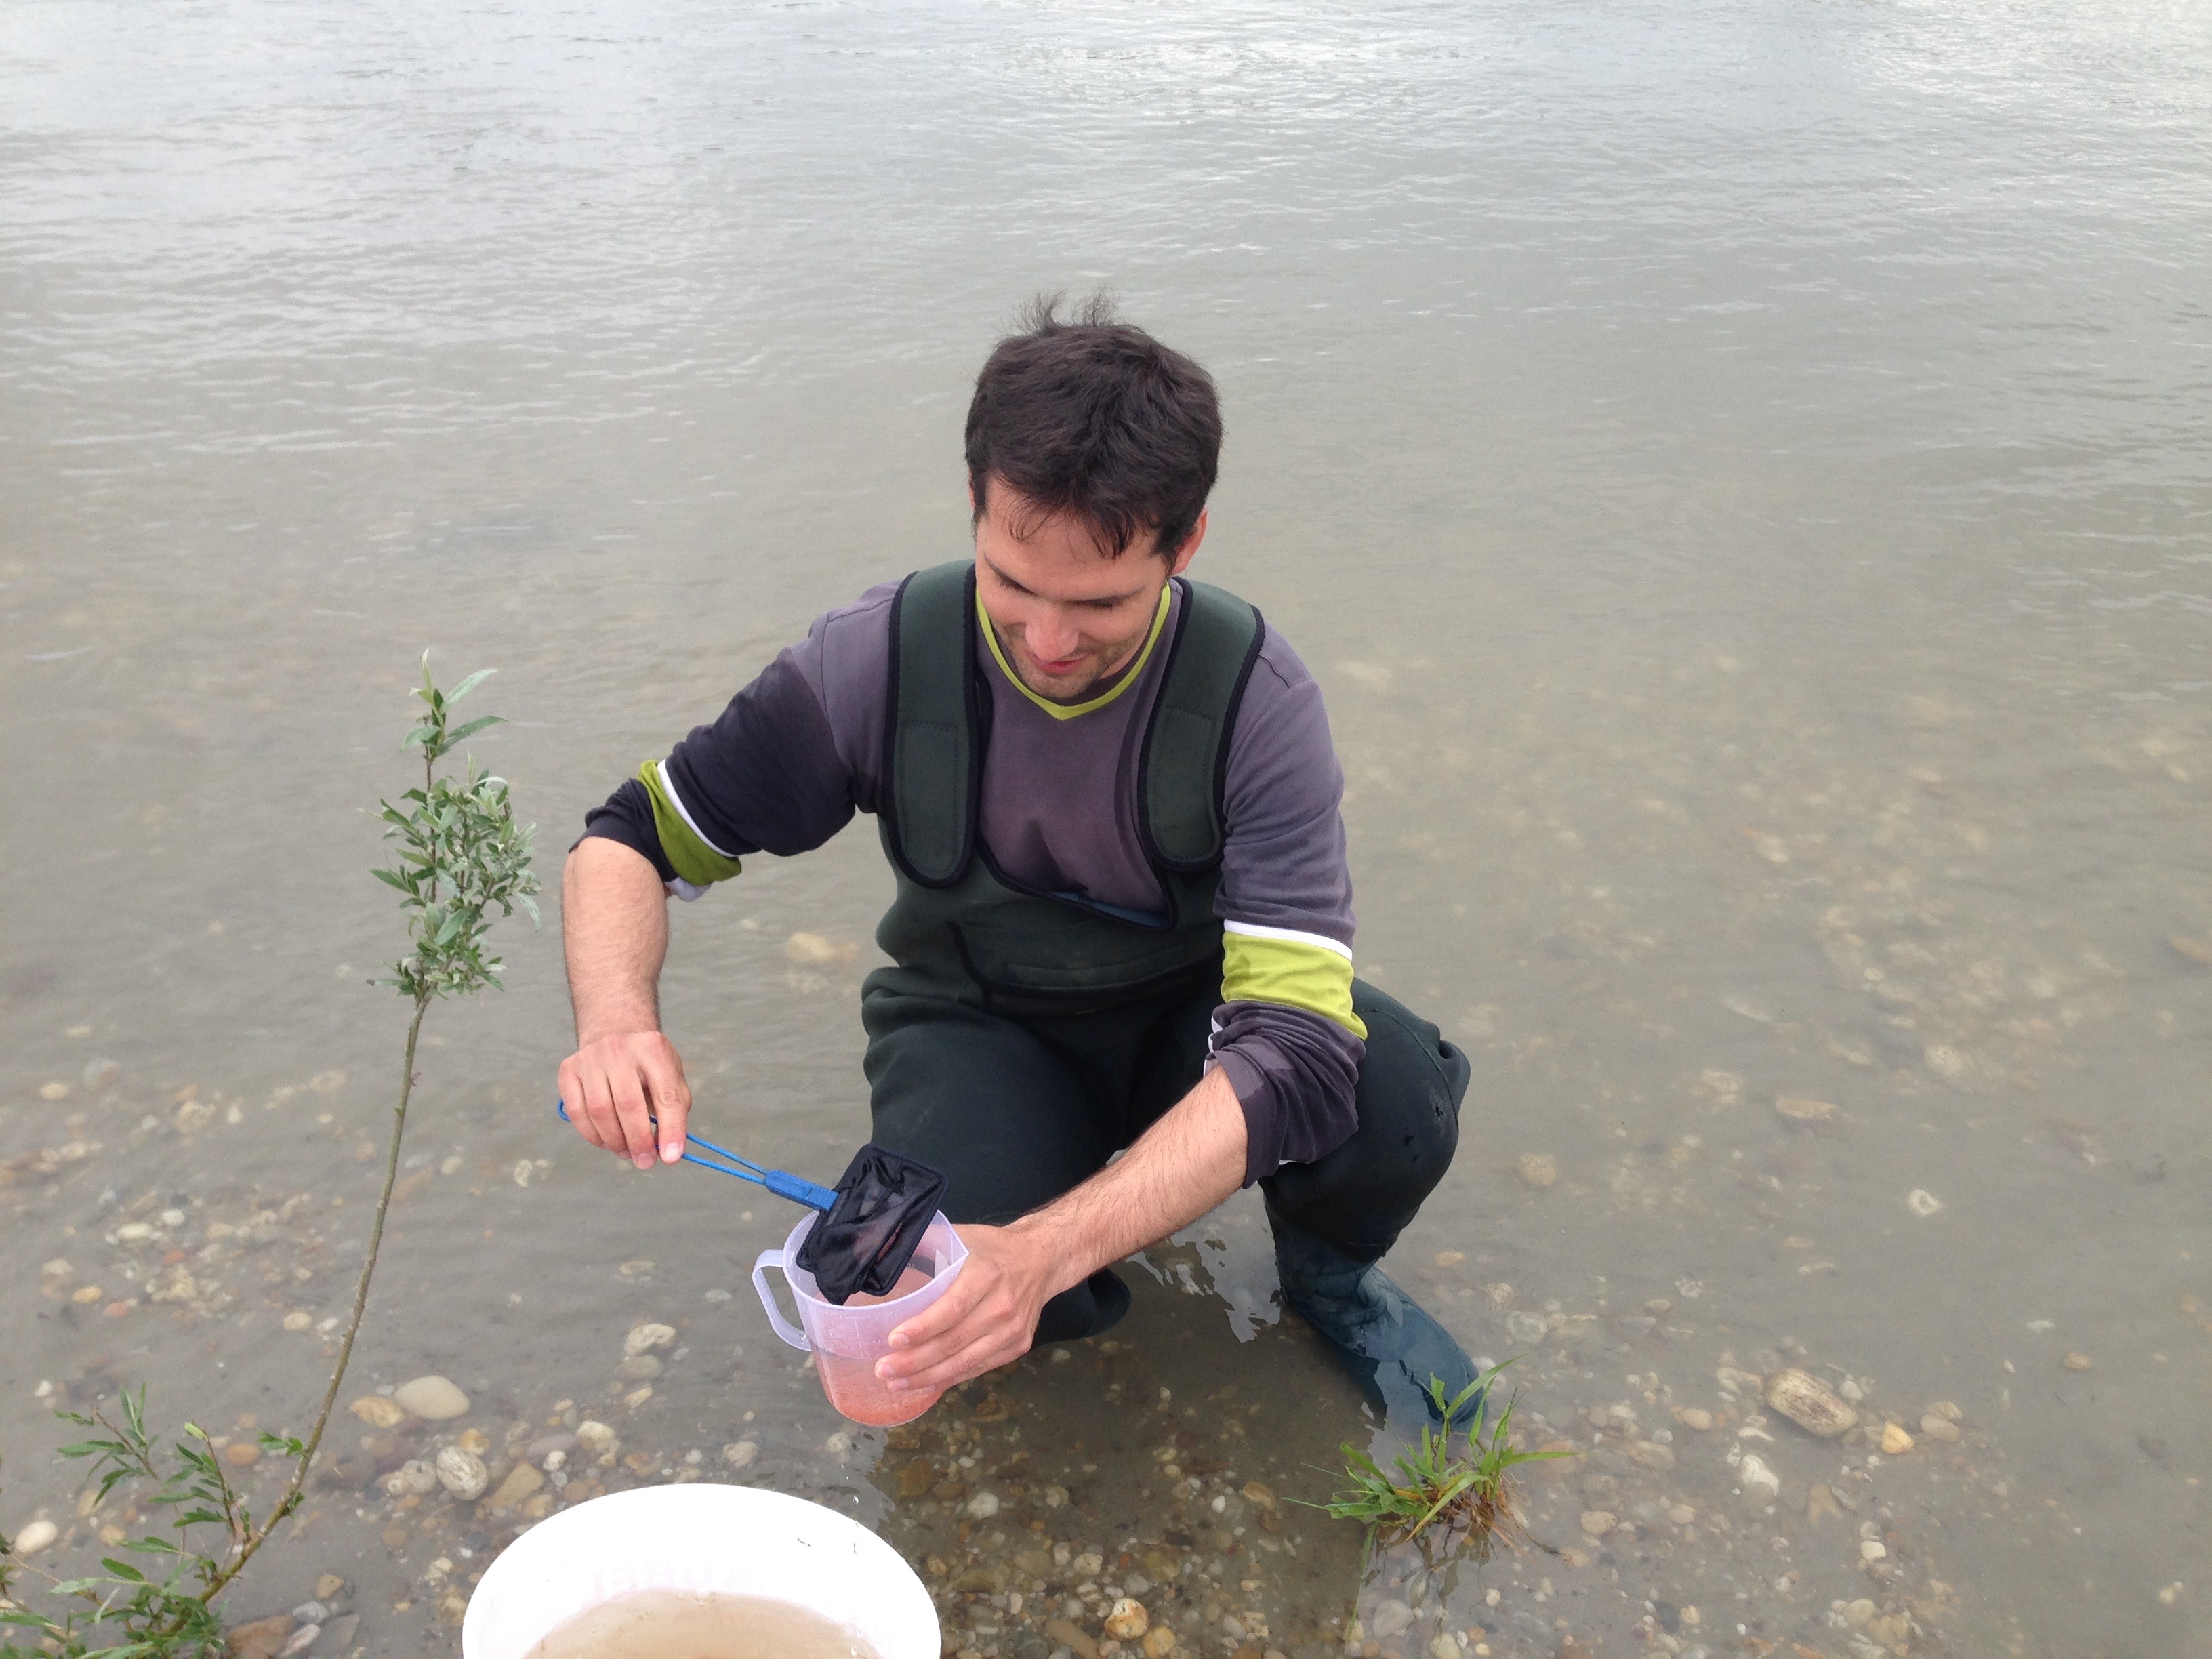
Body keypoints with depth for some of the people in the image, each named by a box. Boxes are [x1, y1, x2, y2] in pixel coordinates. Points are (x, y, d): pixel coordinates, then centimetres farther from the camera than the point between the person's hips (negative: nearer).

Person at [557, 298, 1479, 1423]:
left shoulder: (1255, 698, -26)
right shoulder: (883, 660, -23)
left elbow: (1297, 1051, -34)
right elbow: (631, 838, -11)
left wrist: (1050, 1247, -49)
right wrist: (615, 1022, -35)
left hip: (1189, 1004, 0)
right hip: (979, 1021, 0)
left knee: (1399, 1106, -32)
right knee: (961, 1294, -33)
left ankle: (1324, 1267, 6)